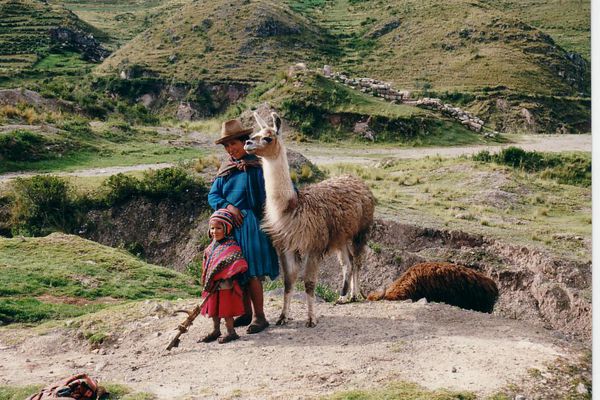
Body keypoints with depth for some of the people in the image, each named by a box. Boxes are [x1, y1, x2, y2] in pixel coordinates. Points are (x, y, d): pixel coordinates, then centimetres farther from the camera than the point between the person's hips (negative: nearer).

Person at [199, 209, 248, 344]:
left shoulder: (231, 246, -15)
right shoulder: (212, 246, 12)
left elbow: (235, 265, -21)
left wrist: (226, 280, -23)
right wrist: (206, 281, 19)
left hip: (225, 284, -8)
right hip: (212, 285, 8)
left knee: (225, 309, -1)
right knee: (213, 308, 15)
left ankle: (231, 332, 10)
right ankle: (216, 331, 27)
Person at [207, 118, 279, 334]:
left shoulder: (256, 166, -5)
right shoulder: (225, 170, 12)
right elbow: (212, 195, 8)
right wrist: (228, 206, -10)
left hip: (250, 224, -6)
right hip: (230, 225, 6)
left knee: (252, 271, -7)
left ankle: (259, 316, 1)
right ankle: (246, 312, 23)